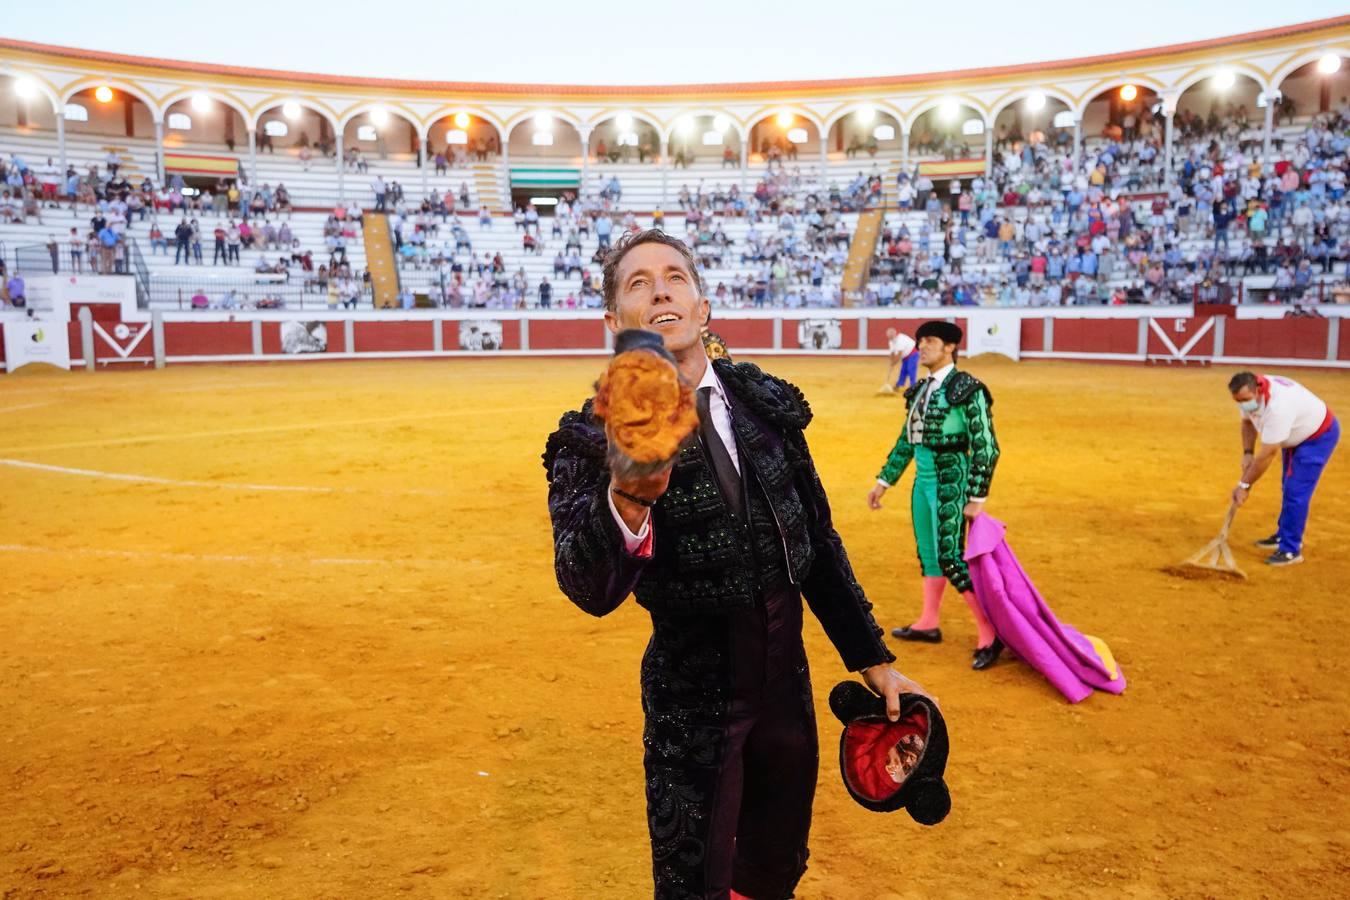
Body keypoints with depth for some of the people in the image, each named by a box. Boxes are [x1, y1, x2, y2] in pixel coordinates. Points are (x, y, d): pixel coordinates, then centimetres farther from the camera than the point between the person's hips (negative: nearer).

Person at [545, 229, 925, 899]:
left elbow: (819, 541, 8)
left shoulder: (767, 403, -1)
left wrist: (872, 659, 10)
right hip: (693, 701, -4)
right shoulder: (595, 437, -14)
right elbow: (591, 591, -29)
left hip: (787, 684, 5)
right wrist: (626, 499, -49)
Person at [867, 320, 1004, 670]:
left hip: (951, 480, -8)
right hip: (923, 479, 8)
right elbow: (906, 441, 19)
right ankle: (928, 624, 28)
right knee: (928, 555, 15)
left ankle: (990, 634, 1)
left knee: (950, 558, -9)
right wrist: (884, 481, 19)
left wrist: (977, 498, -16)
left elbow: (986, 448, -14)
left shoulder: (967, 389, -12)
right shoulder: (920, 390, 10)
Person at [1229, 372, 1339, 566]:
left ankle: (1291, 550, -6)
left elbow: (1268, 454, -36)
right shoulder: (1250, 393, -16)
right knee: (1288, 488, 19)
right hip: (1296, 435, 9)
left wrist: (1244, 485, -29)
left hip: (1319, 435, -9)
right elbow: (1248, 421, 6)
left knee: (1296, 493, -14)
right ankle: (1285, 536, 35)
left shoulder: (1277, 406, -42)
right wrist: (1247, 454, -7)